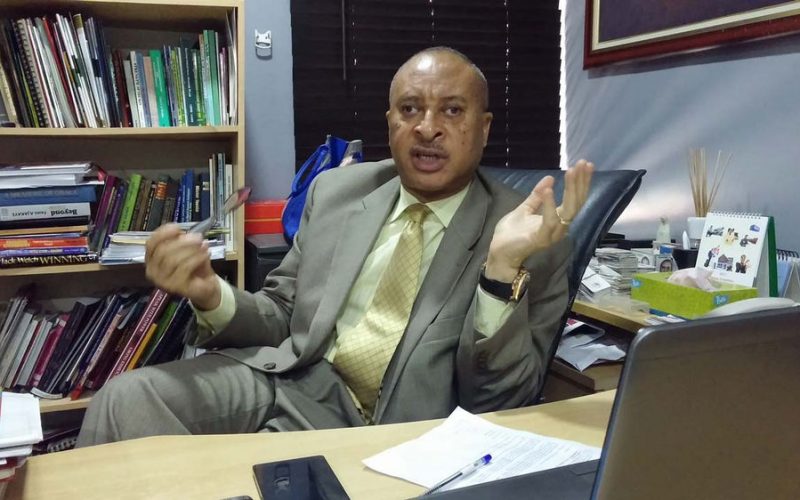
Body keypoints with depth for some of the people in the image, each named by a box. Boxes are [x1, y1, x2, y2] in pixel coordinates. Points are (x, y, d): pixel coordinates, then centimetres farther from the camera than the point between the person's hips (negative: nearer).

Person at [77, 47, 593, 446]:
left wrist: (504, 268, -24)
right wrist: (212, 295, -10)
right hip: (285, 375, 4)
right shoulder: (336, 189, 9)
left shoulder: (537, 241, -3)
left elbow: (500, 404, -9)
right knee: (128, 398, -21)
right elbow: (282, 319, 13)